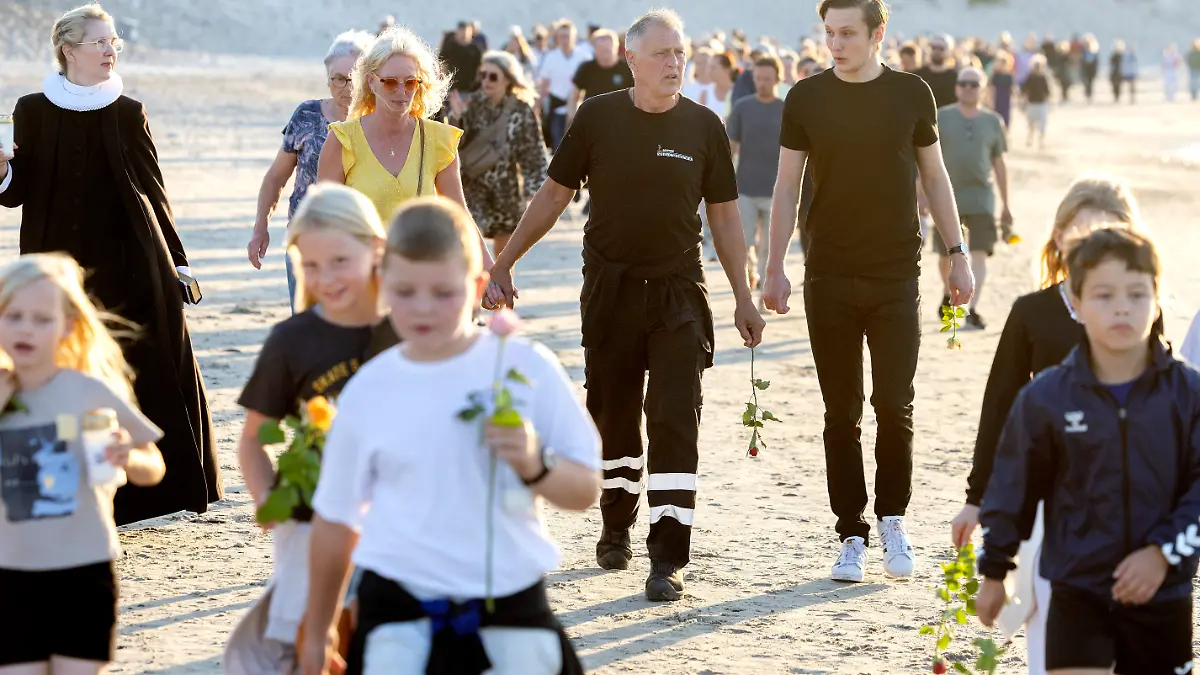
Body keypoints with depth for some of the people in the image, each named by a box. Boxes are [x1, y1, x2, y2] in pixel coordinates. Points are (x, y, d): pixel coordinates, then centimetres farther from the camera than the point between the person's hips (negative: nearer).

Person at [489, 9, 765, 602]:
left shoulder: (702, 125, -1)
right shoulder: (598, 117, -2)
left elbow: (723, 215, 6)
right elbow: (554, 196, 5)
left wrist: (743, 298, 6)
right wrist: (504, 260, 4)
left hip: (678, 289, -1)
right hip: (610, 286, 1)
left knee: (675, 420, -9)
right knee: (613, 414, 11)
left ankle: (667, 558, -9)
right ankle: (617, 527, 32)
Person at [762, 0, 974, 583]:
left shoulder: (911, 94, 2)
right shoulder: (806, 99, 1)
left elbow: (934, 177, 10)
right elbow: (787, 186, 6)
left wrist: (957, 253, 7)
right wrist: (774, 269, 1)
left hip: (897, 274, 0)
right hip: (829, 277, 0)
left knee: (894, 405, -4)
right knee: (842, 414, 3)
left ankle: (892, 519, 15)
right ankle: (852, 535, 11)